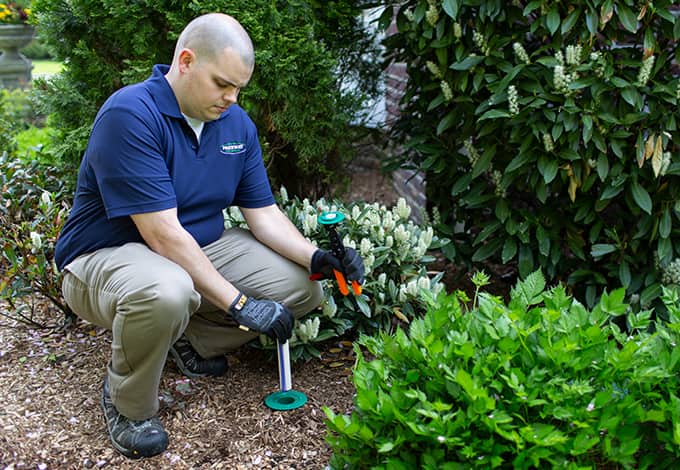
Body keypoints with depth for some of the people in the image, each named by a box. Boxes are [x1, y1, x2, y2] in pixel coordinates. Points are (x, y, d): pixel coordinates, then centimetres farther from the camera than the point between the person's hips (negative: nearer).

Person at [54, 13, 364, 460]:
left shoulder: (238, 124, 0)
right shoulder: (129, 115, -24)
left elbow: (263, 213, 2)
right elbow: (162, 234, -29)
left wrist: (316, 257, -17)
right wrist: (238, 303, -27)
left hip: (203, 248, 7)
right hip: (109, 255, -7)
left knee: (303, 287, -6)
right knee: (166, 293, -42)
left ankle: (191, 340, 13)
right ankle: (128, 404, -10)